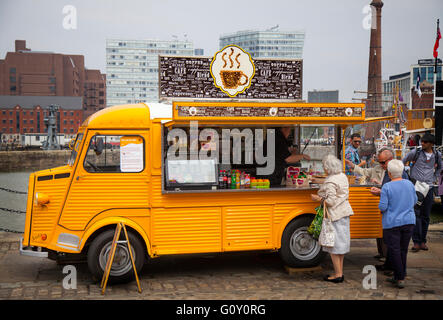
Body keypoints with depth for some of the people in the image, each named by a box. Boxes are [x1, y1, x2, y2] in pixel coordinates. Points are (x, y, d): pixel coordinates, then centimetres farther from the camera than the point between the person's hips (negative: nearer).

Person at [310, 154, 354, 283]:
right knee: (341, 243, 14)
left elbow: (331, 201, -23)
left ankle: (338, 275, 4)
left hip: (335, 215, -9)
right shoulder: (343, 176, 9)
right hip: (344, 212, 9)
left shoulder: (330, 182, -19)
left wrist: (318, 199, -9)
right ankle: (340, 272, 21)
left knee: (333, 245, 0)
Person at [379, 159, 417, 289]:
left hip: (392, 223, -5)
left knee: (394, 251, 3)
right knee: (403, 250, 13)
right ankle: (397, 277, 21)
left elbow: (383, 207, -15)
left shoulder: (386, 187, -15)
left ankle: (400, 279, 3)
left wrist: (380, 207, 6)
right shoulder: (409, 184, 0)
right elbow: (414, 201, 13)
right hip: (409, 221, 5)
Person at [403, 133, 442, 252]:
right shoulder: (415, 152, -4)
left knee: (426, 215, 7)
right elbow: (402, 163, 8)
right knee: (416, 213, -8)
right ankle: (416, 242, -7)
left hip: (429, 188, 3)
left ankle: (423, 241, 16)